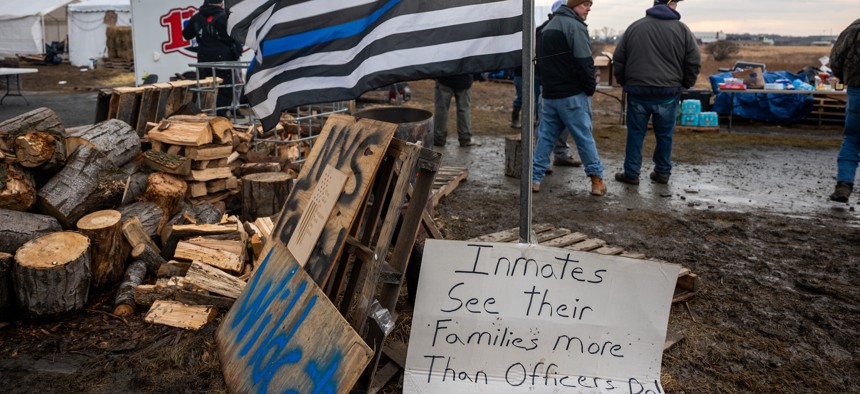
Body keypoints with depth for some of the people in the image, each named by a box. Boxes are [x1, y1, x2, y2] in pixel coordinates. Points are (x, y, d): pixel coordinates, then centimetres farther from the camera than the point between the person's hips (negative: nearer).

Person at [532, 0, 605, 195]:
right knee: (584, 136, 1)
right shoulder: (575, 26, -13)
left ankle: (535, 178, 6)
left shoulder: (548, 26, 17)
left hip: (549, 93, 7)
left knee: (545, 136, 9)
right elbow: (584, 62, -18)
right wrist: (590, 86, -7)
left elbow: (542, 60, 21)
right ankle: (596, 177, 9)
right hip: (572, 94, -7)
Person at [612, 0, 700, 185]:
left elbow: (618, 59, 9)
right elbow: (694, 62, 1)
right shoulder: (682, 29, -1)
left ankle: (631, 174, 11)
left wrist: (624, 82, 20)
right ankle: (662, 173, 20)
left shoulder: (634, 27, 5)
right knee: (664, 135, 12)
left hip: (638, 92, 1)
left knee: (635, 134, 9)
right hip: (668, 93, -1)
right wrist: (684, 85, 15)